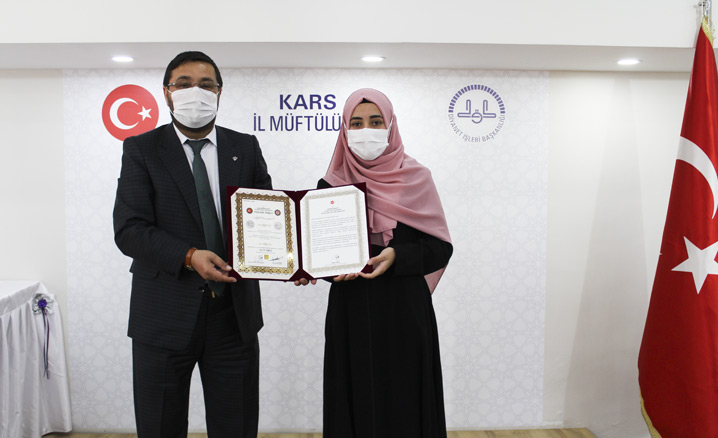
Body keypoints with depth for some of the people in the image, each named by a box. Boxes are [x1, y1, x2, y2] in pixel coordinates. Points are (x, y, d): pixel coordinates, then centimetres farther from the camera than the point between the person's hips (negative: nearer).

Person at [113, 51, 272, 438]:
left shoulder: (246, 148, 7)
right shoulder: (141, 149, 0)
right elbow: (129, 230, -9)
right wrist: (188, 257, -24)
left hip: (235, 312, 2)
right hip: (165, 315, -1)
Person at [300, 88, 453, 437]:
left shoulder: (416, 179, 0)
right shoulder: (331, 185, 3)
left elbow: (442, 246, -1)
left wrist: (397, 255, -17)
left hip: (405, 314, -1)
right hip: (351, 315, 1)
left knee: (404, 401, 5)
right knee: (356, 402, 8)